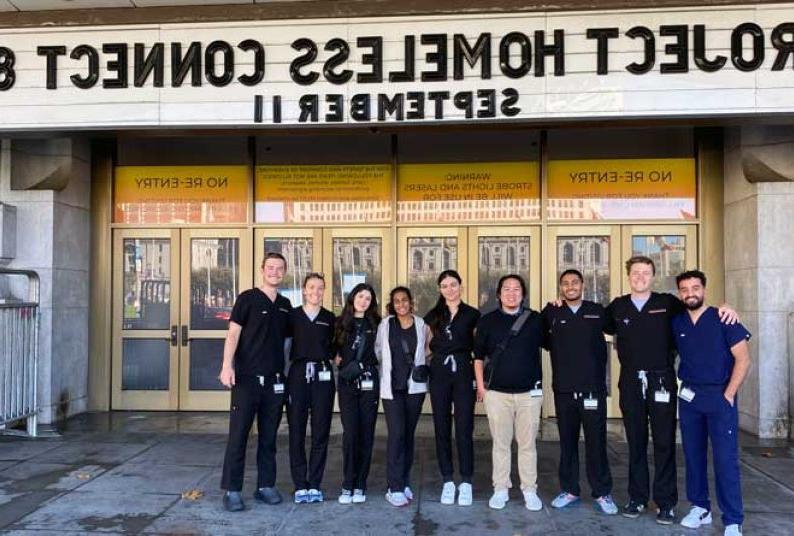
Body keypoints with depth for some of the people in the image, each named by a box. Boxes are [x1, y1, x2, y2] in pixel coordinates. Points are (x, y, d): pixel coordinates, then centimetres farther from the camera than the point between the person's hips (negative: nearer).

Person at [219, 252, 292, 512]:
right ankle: (232, 490, 5)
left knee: (269, 437, 10)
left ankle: (266, 486, 19)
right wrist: (227, 366, -20)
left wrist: (286, 371, 10)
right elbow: (233, 333, -7)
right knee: (238, 435, -2)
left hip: (275, 381, 5)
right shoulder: (247, 298, -1)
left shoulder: (285, 305, 13)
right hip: (247, 378, -5)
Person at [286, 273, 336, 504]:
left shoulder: (330, 318, 9)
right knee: (296, 431, 1)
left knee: (321, 433, 3)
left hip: (323, 376, 1)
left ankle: (315, 485, 12)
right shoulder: (292, 315, 6)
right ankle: (300, 485, 10)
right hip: (298, 375, -1)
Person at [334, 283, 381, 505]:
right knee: (350, 433, -7)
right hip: (347, 384, 0)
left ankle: (360, 486, 10)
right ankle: (348, 485, 2)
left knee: (366, 434, 1)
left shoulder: (376, 324, 8)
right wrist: (336, 357, 0)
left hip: (369, 384, 0)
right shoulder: (340, 323, 9)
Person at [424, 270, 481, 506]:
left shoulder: (472, 314, 4)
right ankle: (448, 481, 15)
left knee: (464, 429, -3)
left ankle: (466, 483, 8)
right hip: (439, 375, 2)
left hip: (463, 374, -2)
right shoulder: (432, 316, 9)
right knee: (442, 428, 5)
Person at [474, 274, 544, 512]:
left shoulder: (535, 319, 3)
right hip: (497, 392, 0)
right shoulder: (487, 321, 3)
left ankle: (530, 490, 17)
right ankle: (500, 489, 18)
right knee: (500, 443, 7)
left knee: (527, 443, 7)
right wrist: (480, 385, 5)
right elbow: (478, 355, 8)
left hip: (529, 392, 0)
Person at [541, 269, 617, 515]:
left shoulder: (597, 311, 1)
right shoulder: (551, 314, 5)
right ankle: (569, 490, 23)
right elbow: (543, 340, 14)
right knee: (567, 441, 10)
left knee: (596, 442, 4)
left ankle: (602, 492, 17)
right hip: (563, 390, 2)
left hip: (593, 389, -1)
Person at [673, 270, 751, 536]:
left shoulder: (722, 319, -6)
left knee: (725, 460, -4)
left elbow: (743, 359, -7)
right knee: (693, 455, 10)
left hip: (720, 397, -4)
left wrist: (728, 395, -10)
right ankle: (700, 508, 23)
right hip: (688, 397, 4)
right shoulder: (676, 322, 4)